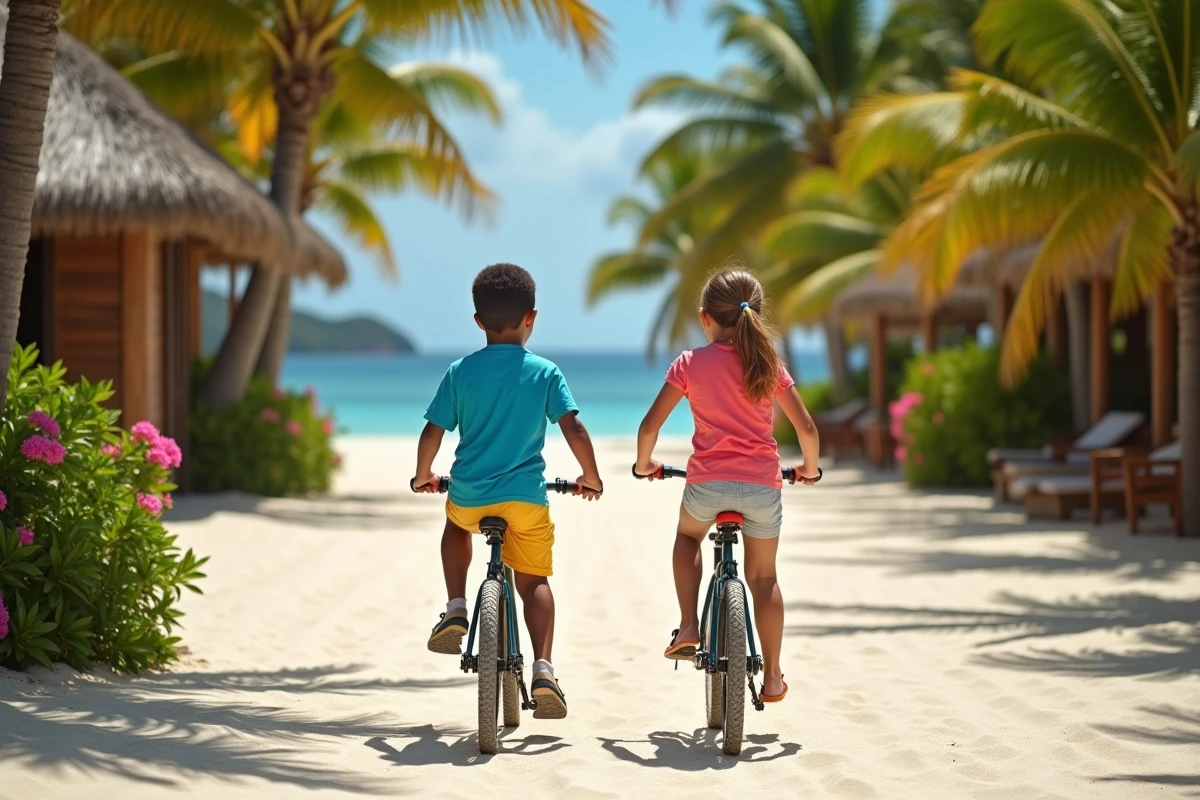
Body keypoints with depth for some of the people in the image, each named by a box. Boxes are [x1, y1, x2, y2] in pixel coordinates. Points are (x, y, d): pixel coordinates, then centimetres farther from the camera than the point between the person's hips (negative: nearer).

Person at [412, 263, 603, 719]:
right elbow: (573, 428, -7)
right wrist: (591, 478, 7)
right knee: (534, 579, 6)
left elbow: (432, 432, 0)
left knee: (457, 525, 34)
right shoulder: (545, 372, -1)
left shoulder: (460, 372, 1)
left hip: (469, 494, 1)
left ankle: (456, 610, 18)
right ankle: (543, 668, -13)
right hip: (526, 494, -1)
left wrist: (423, 475, 18)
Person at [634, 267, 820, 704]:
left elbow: (651, 424, 0)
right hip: (762, 486, 1)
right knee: (763, 577, 15)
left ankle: (688, 627, 15)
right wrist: (809, 469, 23)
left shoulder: (690, 363, 1)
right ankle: (772, 676, 15)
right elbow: (807, 427, 5)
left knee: (688, 535, 31)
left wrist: (644, 464, 18)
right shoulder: (769, 365, 5)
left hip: (707, 483, -1)